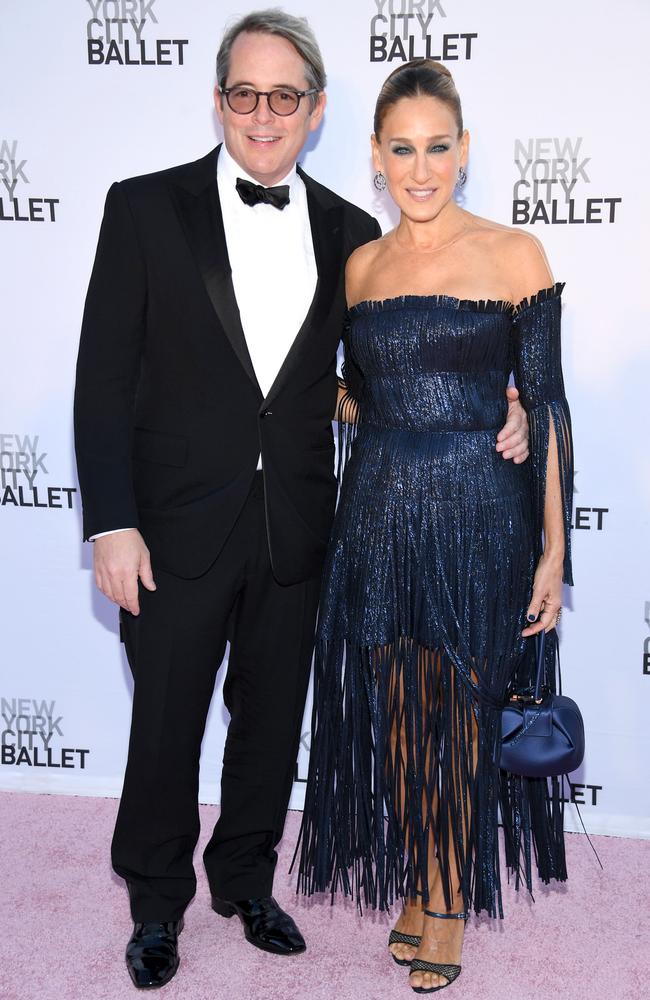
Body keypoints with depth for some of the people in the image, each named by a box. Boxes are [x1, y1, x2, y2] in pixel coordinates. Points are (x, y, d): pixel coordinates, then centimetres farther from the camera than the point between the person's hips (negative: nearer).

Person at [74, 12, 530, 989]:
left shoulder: (349, 231, 4)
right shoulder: (147, 208, -4)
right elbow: (104, 377, -6)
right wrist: (112, 522, -11)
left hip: (296, 529, 3)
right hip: (179, 526, -2)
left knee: (272, 720, 17)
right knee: (165, 724, 11)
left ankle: (245, 879, 41)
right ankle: (157, 902, 35)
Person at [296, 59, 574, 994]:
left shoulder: (513, 254, -5)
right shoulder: (361, 265, 8)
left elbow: (546, 405, -7)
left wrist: (555, 547, -10)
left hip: (479, 512, -3)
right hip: (379, 513, 4)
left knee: (464, 717, 9)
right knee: (397, 714, 13)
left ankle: (453, 899, 28)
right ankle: (414, 880, 33)